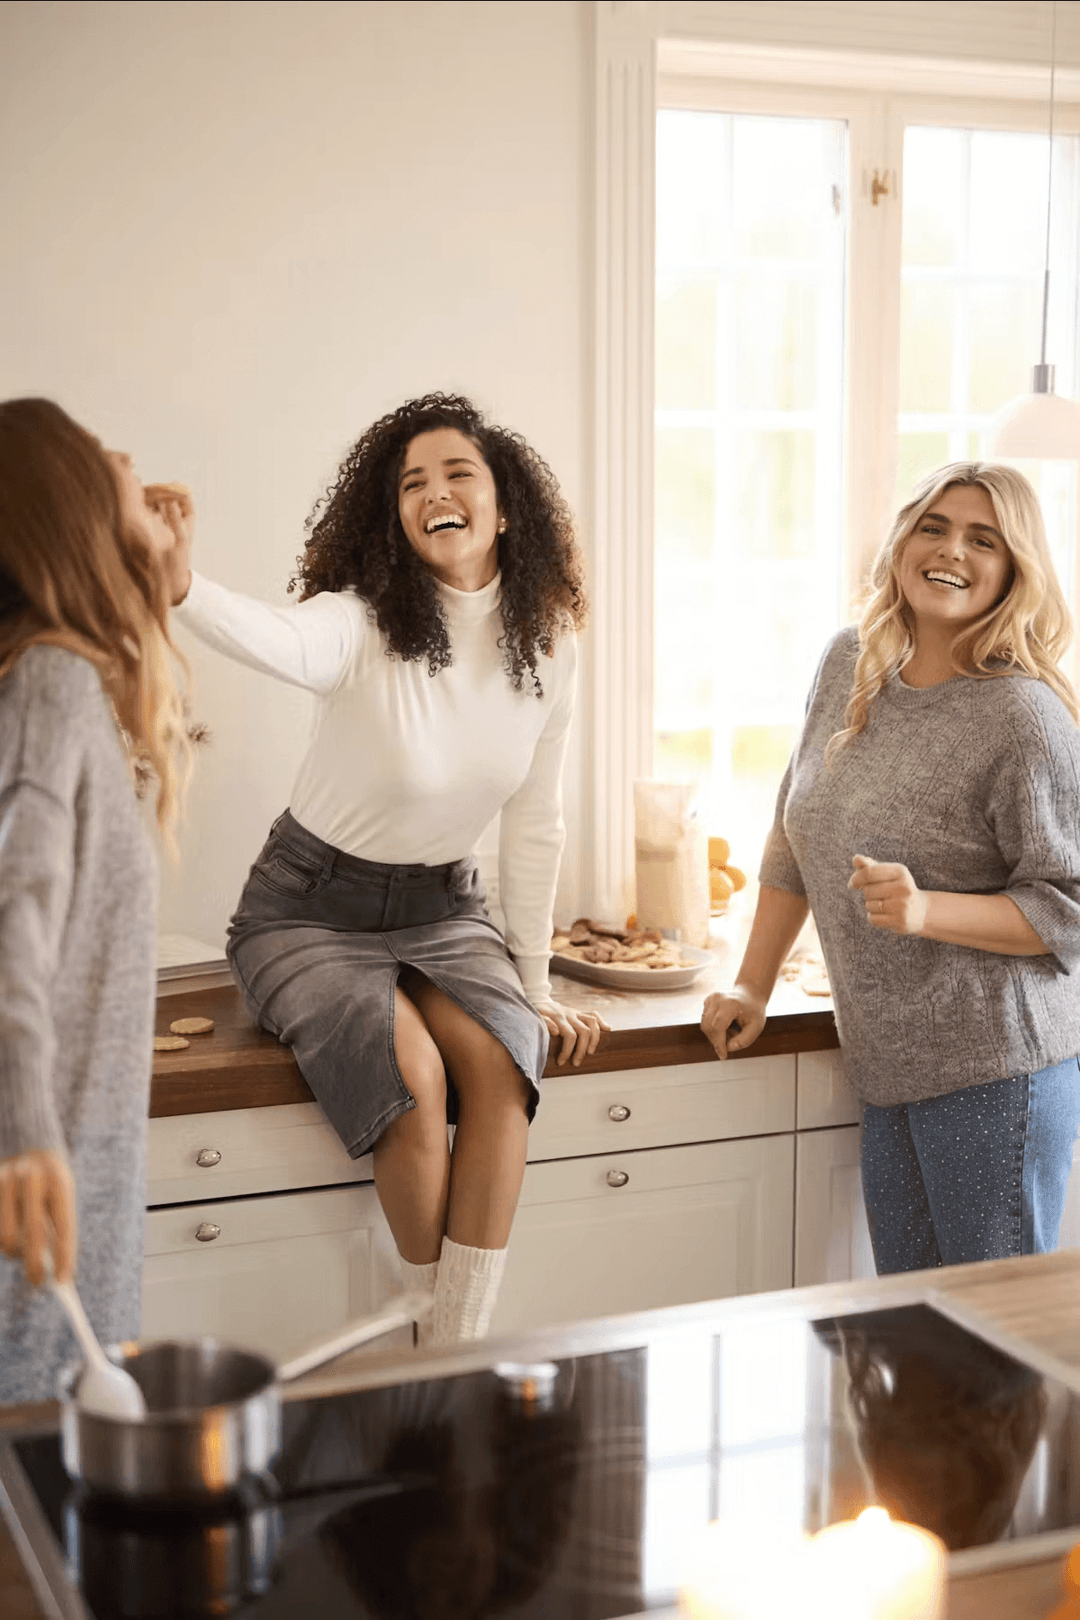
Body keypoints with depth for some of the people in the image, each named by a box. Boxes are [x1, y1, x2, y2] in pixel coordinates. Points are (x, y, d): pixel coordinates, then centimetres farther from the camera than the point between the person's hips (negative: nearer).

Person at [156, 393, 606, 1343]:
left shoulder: (547, 644, -5)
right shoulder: (364, 624, -19)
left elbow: (534, 828, 4)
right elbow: (278, 641, -45)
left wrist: (536, 989, 6)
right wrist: (180, 586, -67)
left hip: (441, 909, 4)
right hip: (311, 912, -3)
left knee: (499, 1061, -24)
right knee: (412, 1074, -27)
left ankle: (462, 1350, -14)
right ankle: (434, 1323, -4)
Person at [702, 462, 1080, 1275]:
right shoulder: (849, 666, 7)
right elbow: (795, 837, 16)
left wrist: (927, 910, -25)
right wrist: (752, 987, 15)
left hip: (998, 1070, -6)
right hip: (889, 1067, 6)